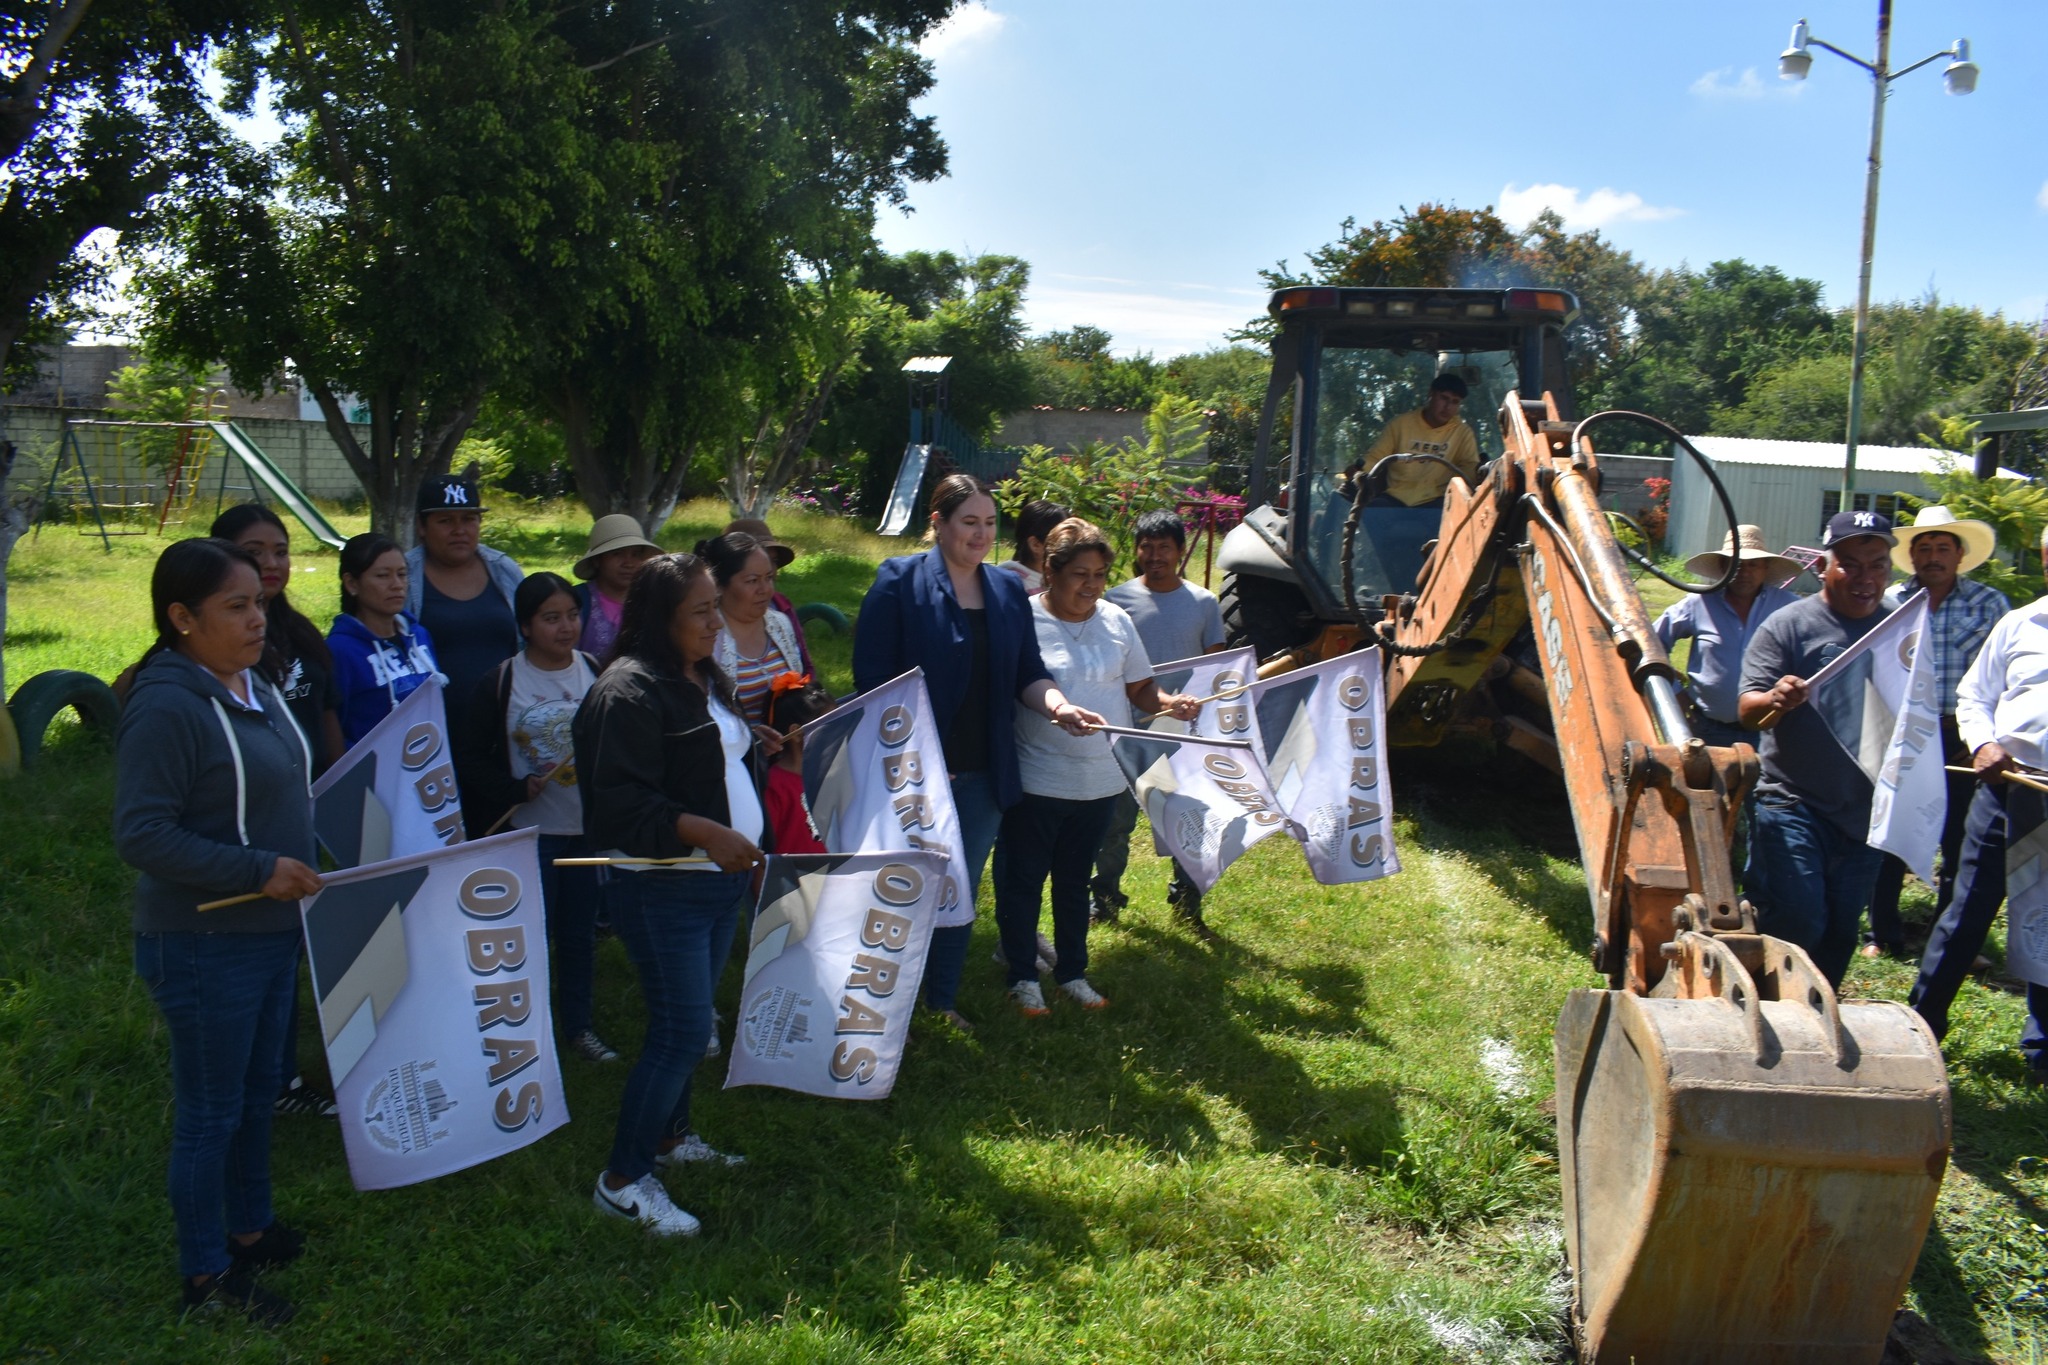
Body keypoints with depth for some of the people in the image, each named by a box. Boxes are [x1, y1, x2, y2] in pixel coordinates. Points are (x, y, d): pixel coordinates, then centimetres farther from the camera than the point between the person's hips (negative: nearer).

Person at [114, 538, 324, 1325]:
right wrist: (258, 869, -25)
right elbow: (141, 835, -24)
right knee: (211, 1112, 7)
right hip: (203, 944, -8)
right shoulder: (165, 707, -21)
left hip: (271, 930, 8)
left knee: (258, 1090, 22)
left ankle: (250, 1228, 41)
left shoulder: (255, 687, 5)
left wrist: (309, 861, 9)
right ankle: (206, 1275, 24)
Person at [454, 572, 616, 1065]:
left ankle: (578, 1024, 29)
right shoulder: (501, 682, -8)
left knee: (580, 932, 14)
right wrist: (516, 790, -17)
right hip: (532, 831, -3)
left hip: (589, 826, 3)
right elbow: (470, 756, -4)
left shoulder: (597, 673, 0)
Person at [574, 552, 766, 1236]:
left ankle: (671, 1135, 36)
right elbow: (621, 802, -25)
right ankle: (623, 1179, 8)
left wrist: (750, 846, 21)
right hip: (664, 890, -9)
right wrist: (705, 833, -31)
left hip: (720, 879, 9)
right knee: (682, 1031, -6)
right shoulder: (629, 691, -18)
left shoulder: (706, 679, 12)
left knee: (686, 1021, 19)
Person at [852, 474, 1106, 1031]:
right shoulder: (899, 581, -9)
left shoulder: (1009, 590, 8)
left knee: (961, 893, 16)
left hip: (983, 774, 5)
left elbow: (1028, 672, 9)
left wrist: (1059, 705, -13)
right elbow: (873, 677, -13)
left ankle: (943, 1003, 32)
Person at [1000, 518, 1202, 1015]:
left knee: (1075, 881, 19)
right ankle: (1023, 977, 23)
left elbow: (1140, 688, 9)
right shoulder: (1023, 620, -12)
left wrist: (1170, 704, -9)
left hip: (1099, 781, 5)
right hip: (1036, 780, -5)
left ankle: (1072, 972, 32)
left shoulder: (1117, 621, 4)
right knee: (1023, 880, 7)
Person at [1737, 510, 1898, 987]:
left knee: (1841, 932, 11)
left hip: (1864, 810, 5)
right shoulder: (1788, 624, -4)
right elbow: (1748, 708, -11)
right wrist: (1775, 700, -33)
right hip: (1793, 804, -5)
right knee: (1797, 922, -13)